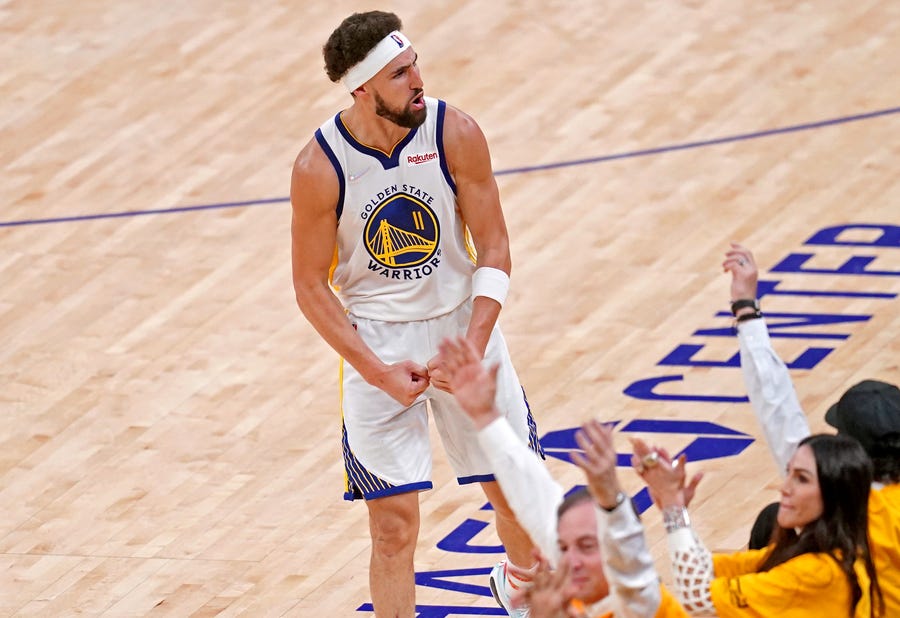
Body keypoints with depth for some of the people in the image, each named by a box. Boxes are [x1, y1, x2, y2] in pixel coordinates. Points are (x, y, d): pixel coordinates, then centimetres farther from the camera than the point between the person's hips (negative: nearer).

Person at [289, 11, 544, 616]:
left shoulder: (456, 134, -15)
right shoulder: (319, 168, -18)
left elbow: (494, 250, -8)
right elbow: (312, 286, -9)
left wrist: (471, 349, -20)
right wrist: (380, 373, -16)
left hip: (462, 322, 2)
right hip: (375, 341, -2)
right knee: (395, 521, -6)